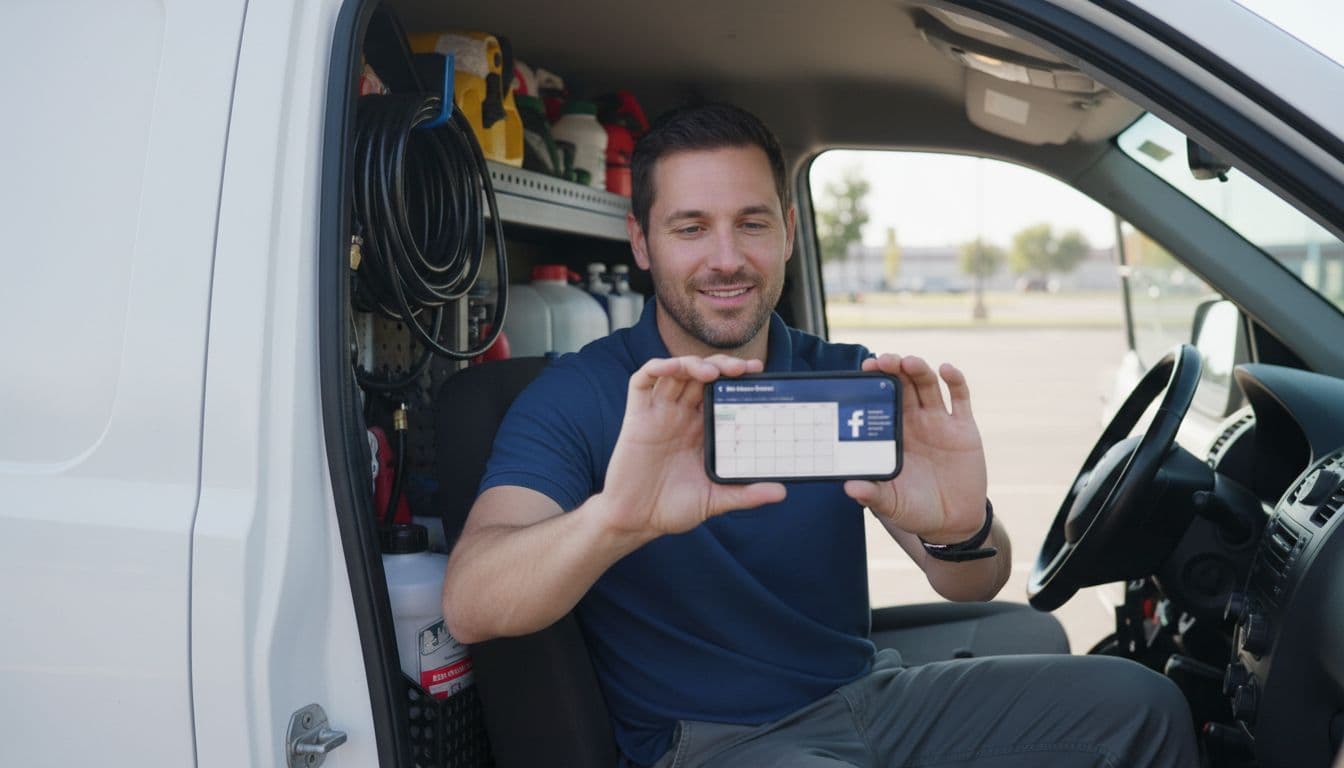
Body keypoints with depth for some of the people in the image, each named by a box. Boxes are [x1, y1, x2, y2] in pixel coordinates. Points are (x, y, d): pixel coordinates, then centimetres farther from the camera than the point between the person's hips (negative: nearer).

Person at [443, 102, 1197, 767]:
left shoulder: (847, 380, 1)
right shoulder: (577, 397, -10)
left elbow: (974, 587, -7)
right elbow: (469, 609, -26)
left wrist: (960, 530, -33)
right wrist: (614, 519, -47)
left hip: (865, 692, 5)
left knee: (1139, 703, -8)